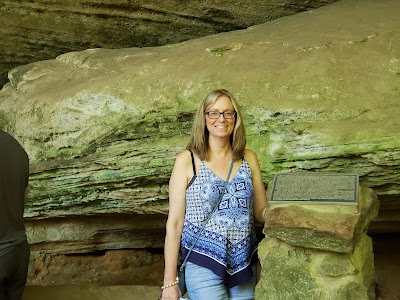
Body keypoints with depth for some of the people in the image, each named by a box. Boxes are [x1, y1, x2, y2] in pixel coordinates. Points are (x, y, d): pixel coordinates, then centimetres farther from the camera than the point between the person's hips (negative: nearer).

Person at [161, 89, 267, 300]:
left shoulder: (248, 158, 4)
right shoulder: (187, 160, -5)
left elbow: (261, 213, 9)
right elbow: (174, 222, -5)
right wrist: (169, 281, -7)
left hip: (245, 265, 4)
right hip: (203, 266, -3)